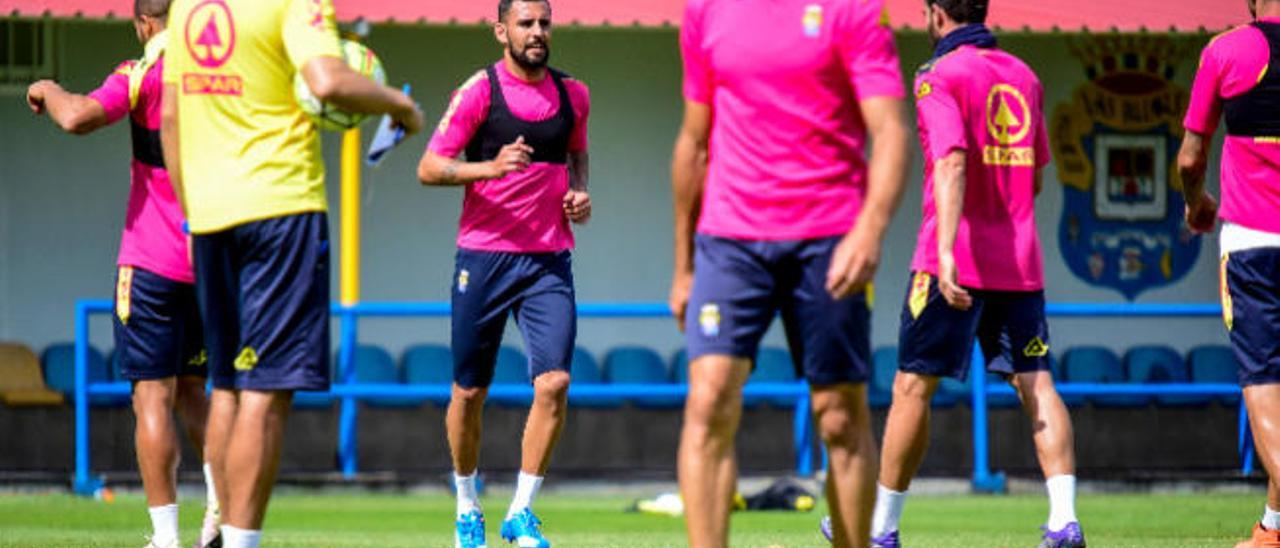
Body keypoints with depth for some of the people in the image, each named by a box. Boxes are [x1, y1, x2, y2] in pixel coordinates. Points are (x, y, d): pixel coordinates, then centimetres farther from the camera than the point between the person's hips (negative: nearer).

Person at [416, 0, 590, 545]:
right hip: (484, 256, -2)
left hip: (549, 260, 2)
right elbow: (429, 168, -8)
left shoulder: (572, 94, 8)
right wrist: (489, 168, -24)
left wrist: (578, 192, 8)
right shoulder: (479, 91, -5)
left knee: (554, 381, -13)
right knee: (469, 391, 5)